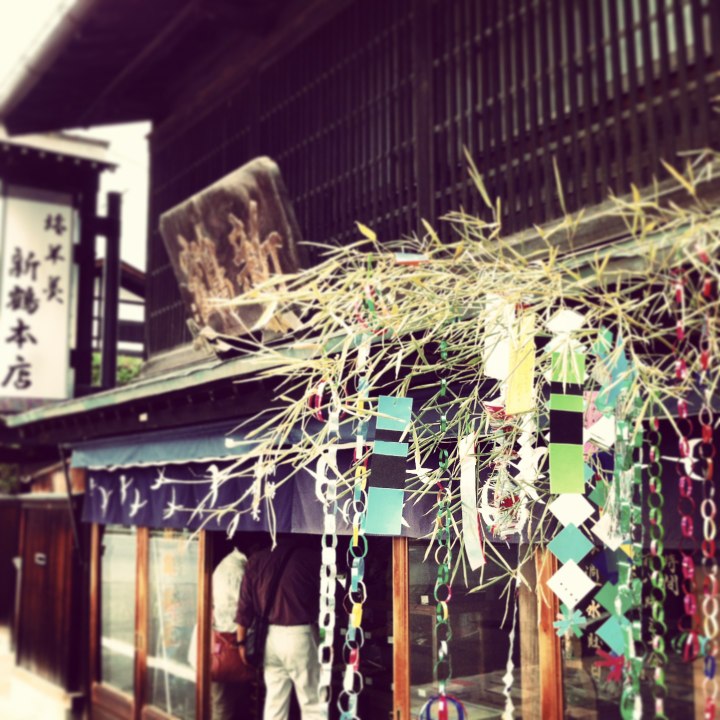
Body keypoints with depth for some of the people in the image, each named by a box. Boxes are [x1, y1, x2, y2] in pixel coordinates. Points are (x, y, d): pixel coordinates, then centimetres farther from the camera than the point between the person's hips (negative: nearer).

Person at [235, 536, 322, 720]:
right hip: (299, 635, -4)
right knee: (311, 703, 4)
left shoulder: (257, 560, 5)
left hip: (270, 636, 4)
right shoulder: (312, 558, -6)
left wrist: (241, 640, 13)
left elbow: (245, 604, 5)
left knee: (274, 700, 13)